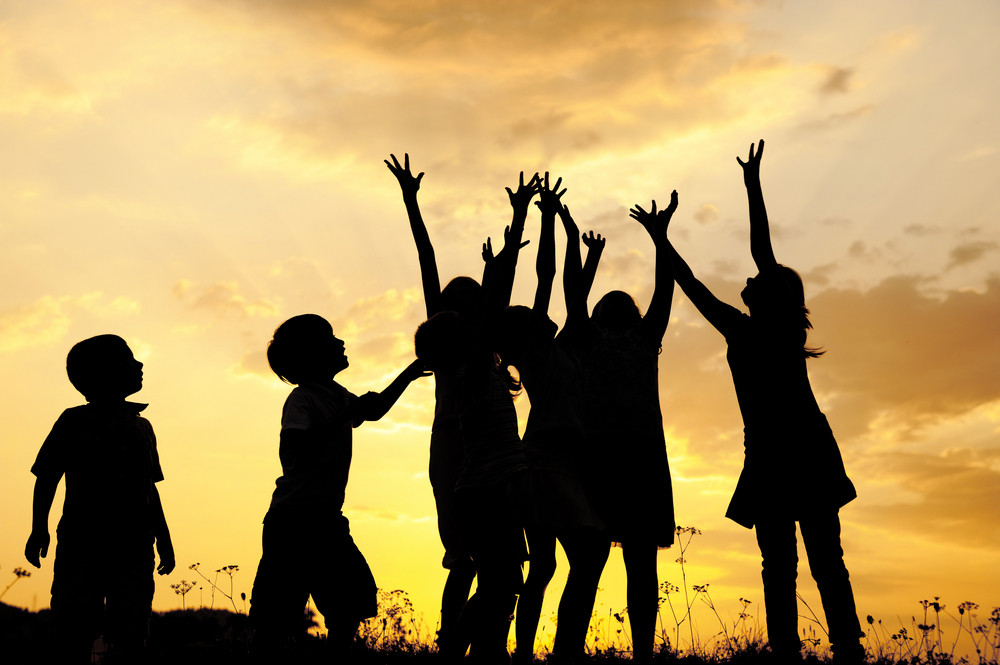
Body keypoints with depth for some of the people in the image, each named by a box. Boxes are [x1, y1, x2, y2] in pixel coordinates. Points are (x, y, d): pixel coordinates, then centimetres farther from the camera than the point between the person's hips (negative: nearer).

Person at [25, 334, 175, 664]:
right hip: (81, 542, -3)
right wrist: (39, 528, -6)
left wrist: (163, 538, 20)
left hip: (134, 548, 3)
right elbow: (46, 478, 6)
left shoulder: (141, 426, 20)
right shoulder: (74, 420, 8)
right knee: (73, 636, -7)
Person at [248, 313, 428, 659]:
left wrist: (412, 371, 33)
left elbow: (374, 409, 33)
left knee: (353, 599, 6)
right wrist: (346, 415, -25)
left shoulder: (336, 395, 14)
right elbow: (297, 445, -27)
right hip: (294, 518, -9)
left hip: (326, 519, 9)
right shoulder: (301, 399, -11)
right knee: (277, 617, -7)